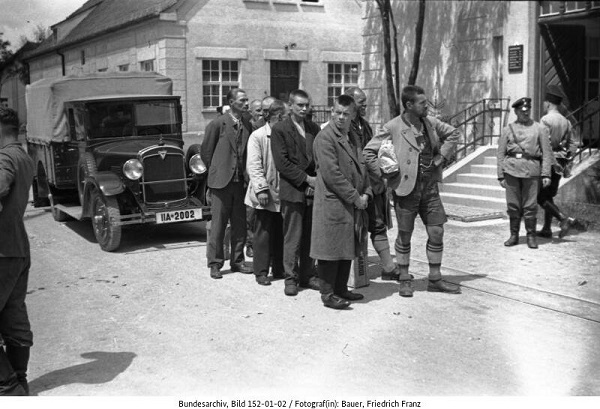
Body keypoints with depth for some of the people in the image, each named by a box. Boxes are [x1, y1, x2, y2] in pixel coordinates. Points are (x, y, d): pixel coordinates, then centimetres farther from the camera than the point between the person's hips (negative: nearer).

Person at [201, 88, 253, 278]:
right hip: (221, 182, -4)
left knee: (239, 225, 9)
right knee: (218, 224, 1)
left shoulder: (248, 125, 7)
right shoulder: (217, 124, -6)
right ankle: (215, 263, 10)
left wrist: (245, 173, 5)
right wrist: (216, 172, 5)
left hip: (240, 182, 4)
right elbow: (205, 151, 1)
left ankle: (237, 261, 21)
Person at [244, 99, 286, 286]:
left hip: (283, 193, 5)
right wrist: (261, 189, -17)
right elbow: (254, 166, -11)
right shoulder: (258, 136, -7)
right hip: (265, 195, -4)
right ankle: (261, 272, 9)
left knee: (281, 233, 9)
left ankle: (279, 269, 21)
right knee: (264, 233, 1)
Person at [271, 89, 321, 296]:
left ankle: (308, 275, 19)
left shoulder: (314, 128, 14)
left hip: (314, 189, 5)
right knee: (293, 238, 0)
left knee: (310, 237, 9)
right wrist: (306, 179, -12)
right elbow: (282, 162, -9)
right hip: (293, 190, -5)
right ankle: (291, 278, 10)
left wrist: (319, 179, -4)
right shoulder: (279, 129, -2)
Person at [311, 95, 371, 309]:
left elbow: (362, 167, 19)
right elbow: (332, 174, -18)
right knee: (331, 251, -2)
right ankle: (328, 294, 6)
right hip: (332, 204, -8)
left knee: (348, 249, 14)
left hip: (353, 204, 8)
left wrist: (366, 193, 3)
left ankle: (341, 289, 25)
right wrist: (355, 198, -15)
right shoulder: (325, 137, -12)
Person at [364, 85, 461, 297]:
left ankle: (435, 279, 18)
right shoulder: (392, 128, -11)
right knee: (404, 235, 5)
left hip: (430, 186, 5)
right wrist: (385, 172, -11)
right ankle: (405, 280, 20)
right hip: (406, 187, -5)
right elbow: (368, 152, -7)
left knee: (437, 232, 6)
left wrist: (442, 156, 9)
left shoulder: (431, 122, 4)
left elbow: (452, 134, 21)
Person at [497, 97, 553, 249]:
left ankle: (531, 236, 12)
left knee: (530, 206, 0)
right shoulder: (507, 130, 11)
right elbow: (500, 154, 10)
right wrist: (501, 176, 4)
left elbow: (547, 153, 4)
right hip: (511, 169, 1)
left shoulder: (540, 129, 8)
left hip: (531, 170, -1)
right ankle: (514, 235, 14)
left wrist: (546, 174, -4)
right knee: (513, 205, 4)